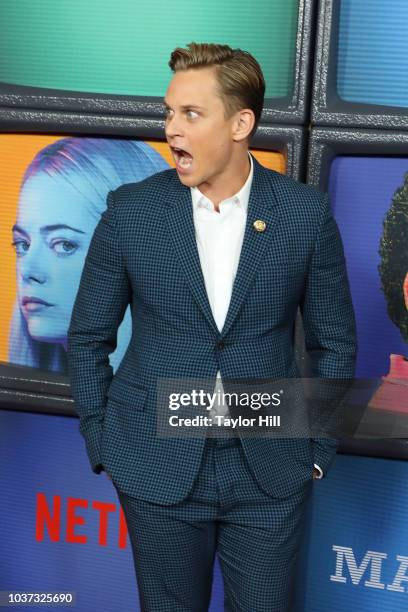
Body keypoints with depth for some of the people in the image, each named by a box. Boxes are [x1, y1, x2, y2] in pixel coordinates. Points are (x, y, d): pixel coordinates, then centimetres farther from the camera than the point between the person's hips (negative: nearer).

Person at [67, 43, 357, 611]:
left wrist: (319, 450, 3)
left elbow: (335, 342, 4)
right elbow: (87, 338, 3)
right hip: (157, 467, 0)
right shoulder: (131, 210, -6)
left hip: (271, 470, 0)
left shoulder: (306, 212, -6)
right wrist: (103, 447, 2)